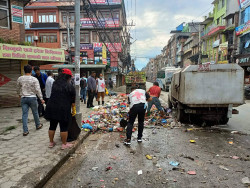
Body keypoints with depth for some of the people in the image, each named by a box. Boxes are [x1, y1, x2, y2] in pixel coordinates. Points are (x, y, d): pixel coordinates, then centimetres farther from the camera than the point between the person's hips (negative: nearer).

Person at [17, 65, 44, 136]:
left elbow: (18, 88, 17)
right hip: (32, 98, -2)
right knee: (35, 113, 14)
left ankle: (25, 131, 5)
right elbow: (38, 90, -12)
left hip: (23, 98, 3)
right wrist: (41, 99, -6)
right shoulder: (34, 79, -10)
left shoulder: (20, 79, 1)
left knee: (24, 114, 4)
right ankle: (38, 125, 33)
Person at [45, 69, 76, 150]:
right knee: (64, 127, 4)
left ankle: (51, 142, 29)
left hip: (51, 107, 6)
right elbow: (73, 100, -2)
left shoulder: (55, 84, 11)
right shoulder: (70, 86, -5)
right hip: (63, 109, -5)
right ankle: (64, 144, 14)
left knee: (52, 126, 16)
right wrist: (74, 110, 6)